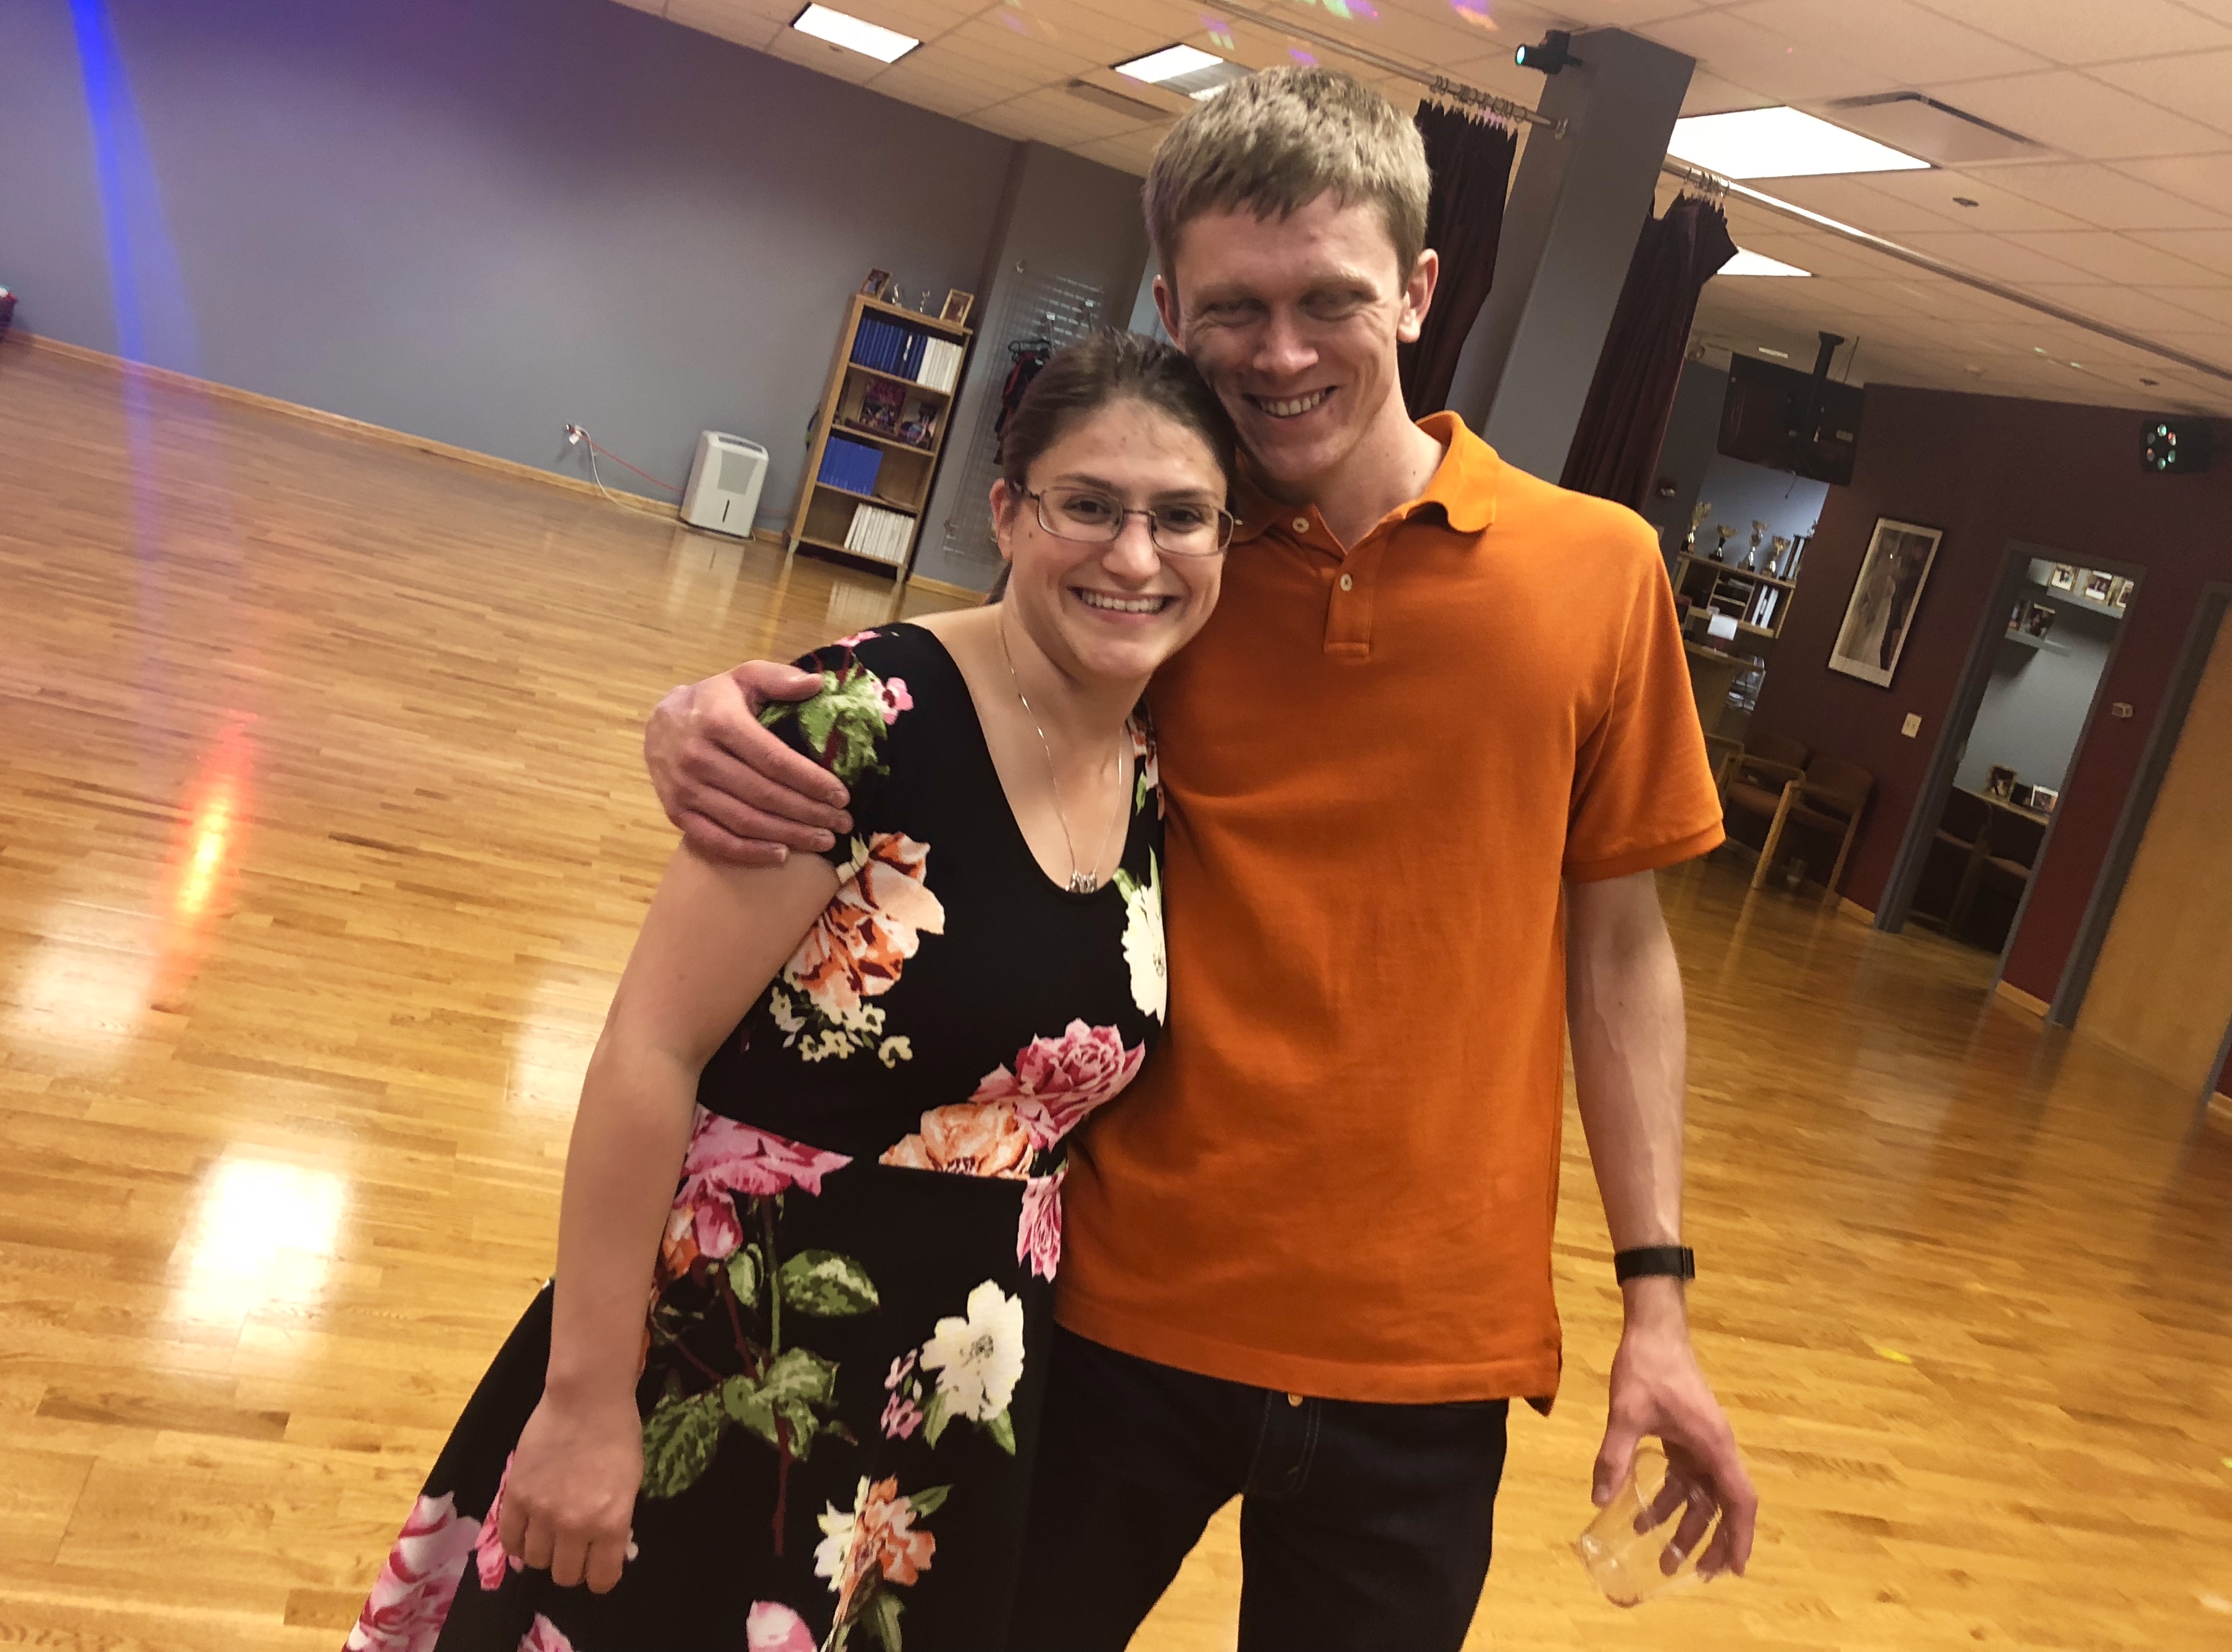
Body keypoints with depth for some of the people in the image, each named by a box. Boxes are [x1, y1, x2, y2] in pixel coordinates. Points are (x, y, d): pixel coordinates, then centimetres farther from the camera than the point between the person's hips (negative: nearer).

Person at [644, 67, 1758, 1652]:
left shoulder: (1598, 571, -3)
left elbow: (1616, 942, 3)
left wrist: (1656, 1294, 1)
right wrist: (707, 725, -21)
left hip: (1423, 1353, 0)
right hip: (1119, 1308, 1)